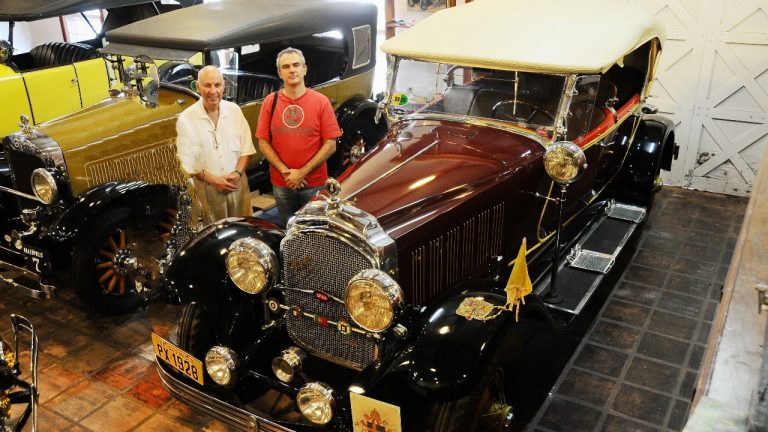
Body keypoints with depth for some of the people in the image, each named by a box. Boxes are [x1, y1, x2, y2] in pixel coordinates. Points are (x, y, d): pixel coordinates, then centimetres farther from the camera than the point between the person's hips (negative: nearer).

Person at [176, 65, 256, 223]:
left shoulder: (234, 110, 0)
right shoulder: (186, 119, -9)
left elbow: (247, 147, 3)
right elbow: (187, 162, -8)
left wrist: (238, 172, -12)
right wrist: (213, 180, -14)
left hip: (238, 184, 3)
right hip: (208, 188, -2)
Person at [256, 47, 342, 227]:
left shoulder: (321, 102, -6)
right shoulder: (270, 102, 0)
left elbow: (330, 145, -8)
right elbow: (263, 143, 0)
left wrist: (302, 172, -14)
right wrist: (285, 171, -13)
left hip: (315, 184, -2)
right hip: (281, 184, 2)